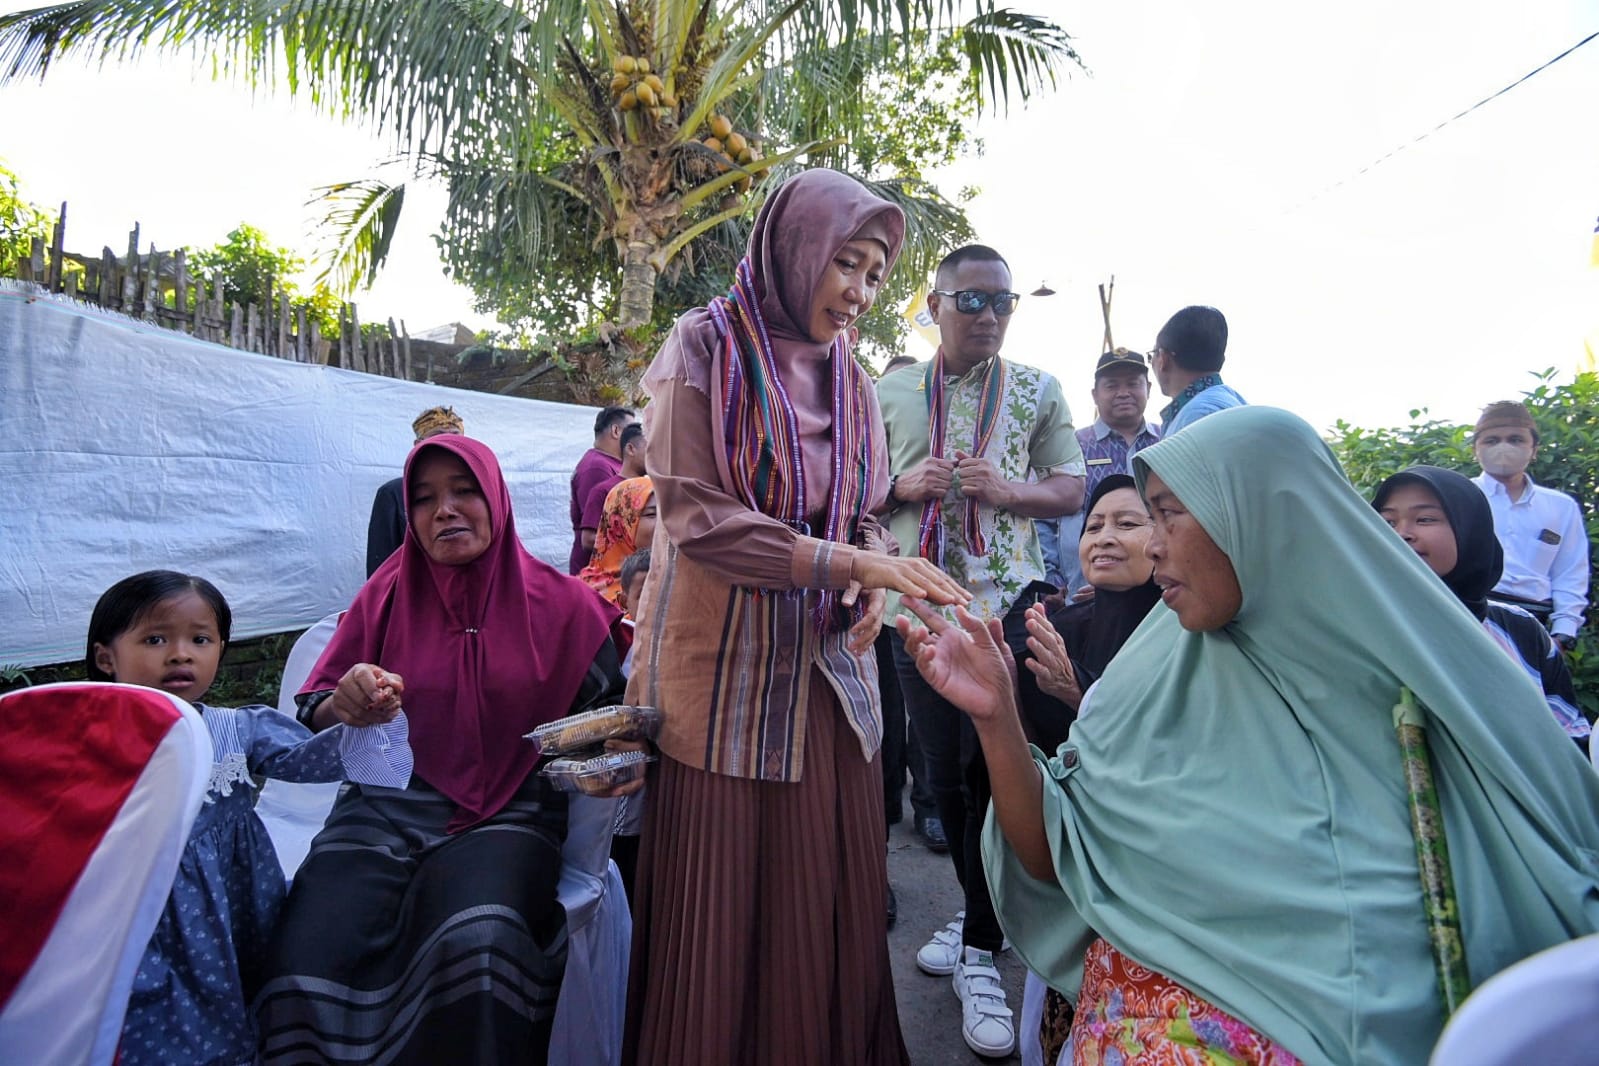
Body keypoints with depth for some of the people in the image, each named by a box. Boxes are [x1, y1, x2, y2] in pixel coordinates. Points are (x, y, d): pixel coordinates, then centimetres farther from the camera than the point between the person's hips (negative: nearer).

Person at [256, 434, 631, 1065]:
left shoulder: (559, 602, 4)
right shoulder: (386, 594, 9)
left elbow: (607, 707, 8)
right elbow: (312, 716, 10)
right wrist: (345, 706, -14)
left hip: (509, 812, -1)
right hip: (388, 806, 2)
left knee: (476, 943, -32)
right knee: (310, 957, -25)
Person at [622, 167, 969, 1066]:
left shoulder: (850, 380, 11)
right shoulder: (705, 349, -5)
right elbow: (694, 517, -14)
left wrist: (872, 585, -8)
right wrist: (848, 563, -20)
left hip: (829, 667, 5)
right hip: (725, 666, -4)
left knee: (827, 900, 10)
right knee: (718, 909, 4)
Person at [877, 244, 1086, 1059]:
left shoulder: (1037, 390, 7)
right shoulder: (891, 393, 10)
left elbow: (1071, 490, 5)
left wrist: (1007, 489, -14)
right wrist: (904, 484, -9)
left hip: (1007, 599, -2)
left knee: (991, 769, -3)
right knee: (943, 771, 9)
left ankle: (981, 951, 14)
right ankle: (980, 916, 31)